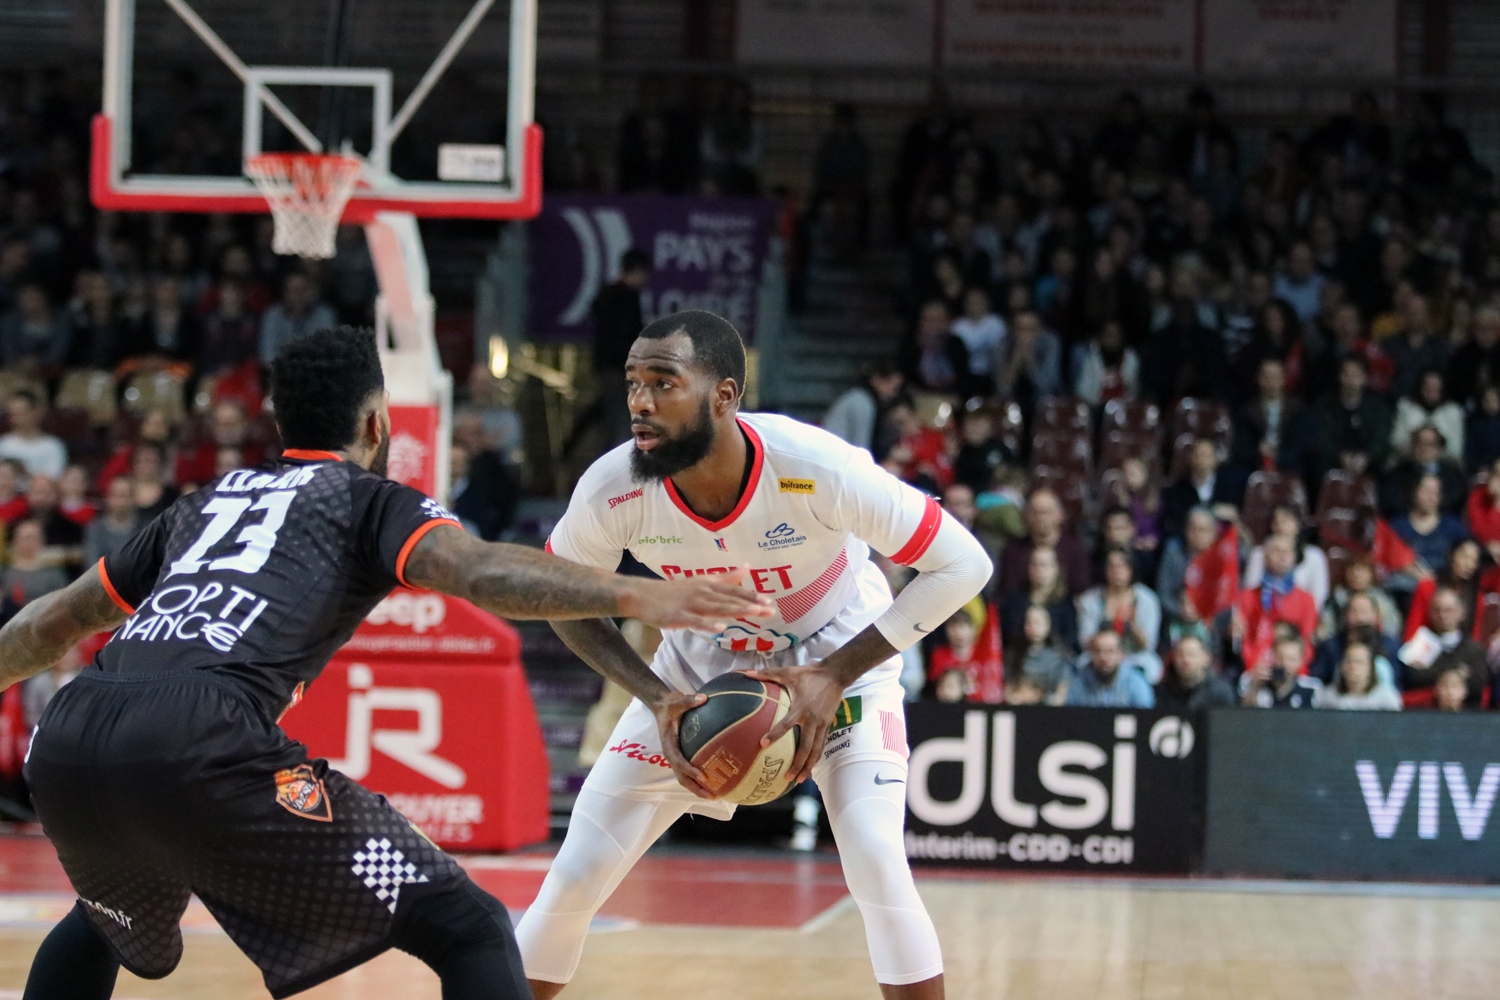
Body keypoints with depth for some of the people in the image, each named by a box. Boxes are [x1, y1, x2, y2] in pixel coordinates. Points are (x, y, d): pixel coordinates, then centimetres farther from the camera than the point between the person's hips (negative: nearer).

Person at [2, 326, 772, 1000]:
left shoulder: (208, 502, 32)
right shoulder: (374, 500, 16)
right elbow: (476, 570, -7)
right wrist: (635, 595, -15)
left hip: (67, 738, 6)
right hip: (201, 746, -6)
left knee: (105, 924, 39)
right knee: (468, 931, 1)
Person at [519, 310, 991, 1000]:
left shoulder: (818, 470, -35)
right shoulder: (612, 490, -27)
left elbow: (962, 564, -25)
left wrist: (836, 675, -28)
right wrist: (655, 698, -19)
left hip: (840, 656, -2)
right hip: (699, 665, 3)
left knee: (876, 862, -22)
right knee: (577, 873, -4)